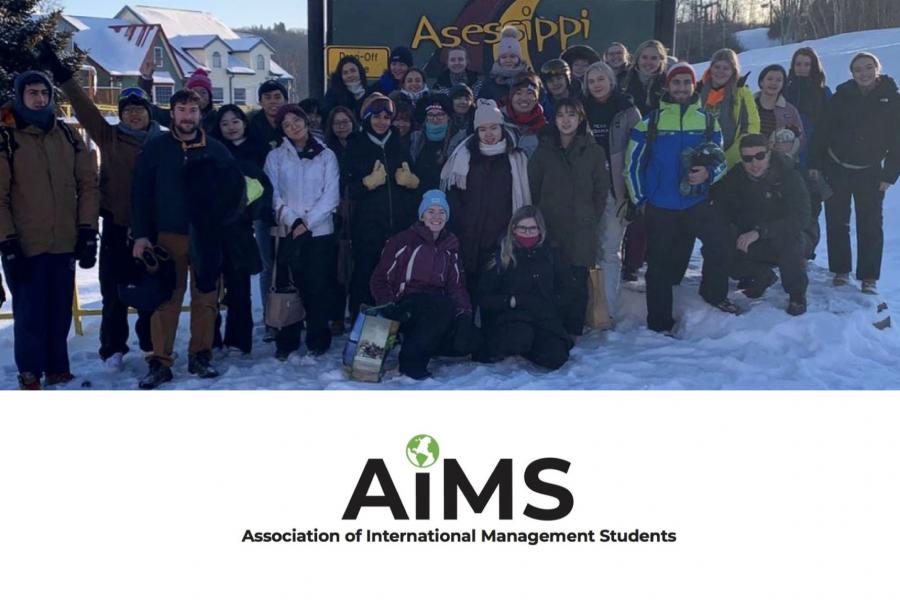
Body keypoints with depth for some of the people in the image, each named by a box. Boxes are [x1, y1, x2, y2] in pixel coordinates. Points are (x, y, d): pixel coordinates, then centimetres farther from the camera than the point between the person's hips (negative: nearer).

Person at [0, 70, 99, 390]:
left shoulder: (68, 136, 9)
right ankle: (30, 376, 16)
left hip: (65, 244, 4)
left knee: (60, 312, 11)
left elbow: (88, 184, 9)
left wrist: (87, 231, 2)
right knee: (30, 314, 2)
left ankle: (58, 370, 24)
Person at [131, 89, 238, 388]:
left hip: (206, 238, 1)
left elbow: (231, 190, 8)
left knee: (205, 298, 5)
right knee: (166, 299, -1)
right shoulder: (156, 147, 4)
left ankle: (200, 357, 17)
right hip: (167, 236, -1)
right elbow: (140, 192, 1)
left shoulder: (216, 150, 7)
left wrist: (224, 231, -3)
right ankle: (160, 362, 5)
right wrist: (141, 234, -6)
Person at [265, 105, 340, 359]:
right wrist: (292, 220, -13)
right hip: (288, 232, 1)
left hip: (320, 231, -1)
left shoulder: (326, 156, 6)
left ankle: (318, 341, 10)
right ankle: (286, 342, 9)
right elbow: (273, 195, 1)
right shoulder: (275, 157, 8)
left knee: (318, 289, 0)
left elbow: (331, 195, -1)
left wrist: (307, 222, -10)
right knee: (287, 287, 0)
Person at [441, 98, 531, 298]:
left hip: (501, 236, -1)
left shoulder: (517, 158, 8)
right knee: (468, 283, 0)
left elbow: (523, 198, 7)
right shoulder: (464, 155, 10)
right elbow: (451, 191, 8)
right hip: (468, 237, 1)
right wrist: (460, 219, -3)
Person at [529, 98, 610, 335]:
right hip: (548, 228, 1)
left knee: (578, 282, -1)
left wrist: (591, 220, 2)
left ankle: (573, 331, 7)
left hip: (581, 230, -1)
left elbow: (601, 190, 7)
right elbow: (532, 188, 10)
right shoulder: (543, 151, 9)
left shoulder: (594, 151, 6)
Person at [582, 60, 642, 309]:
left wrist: (628, 192, -9)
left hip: (616, 190, -2)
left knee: (610, 250, -3)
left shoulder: (627, 111, 1)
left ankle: (608, 309, -1)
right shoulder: (583, 110, 11)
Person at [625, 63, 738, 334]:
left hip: (697, 201, 1)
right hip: (659, 207, -1)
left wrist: (708, 173, -12)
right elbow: (633, 162, 3)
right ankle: (659, 321, 14)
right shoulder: (650, 121, 0)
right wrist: (640, 199, -1)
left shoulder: (708, 121, 6)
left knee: (719, 239, -17)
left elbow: (720, 160, 11)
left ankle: (714, 294, 7)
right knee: (660, 263, 3)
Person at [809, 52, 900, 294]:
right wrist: (816, 163, -3)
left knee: (870, 225, 1)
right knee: (836, 222, 7)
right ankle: (840, 270, 19)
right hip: (837, 168, 1)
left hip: (870, 173, -1)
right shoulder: (842, 96, -3)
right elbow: (822, 131, 0)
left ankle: (869, 277, 8)